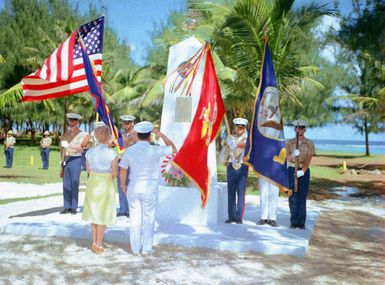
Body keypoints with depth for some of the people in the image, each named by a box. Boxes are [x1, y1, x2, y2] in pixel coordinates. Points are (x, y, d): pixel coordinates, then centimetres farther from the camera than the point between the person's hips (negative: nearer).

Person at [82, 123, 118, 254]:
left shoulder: (89, 152, -2)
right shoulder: (111, 153, -16)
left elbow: (88, 170, 7)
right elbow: (115, 173, -14)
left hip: (92, 184, 5)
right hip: (106, 185, -5)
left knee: (94, 214, 18)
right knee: (103, 216, 6)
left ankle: (94, 243, 21)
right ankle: (98, 246, 10)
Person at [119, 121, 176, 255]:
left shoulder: (129, 150, -5)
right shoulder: (154, 150, -13)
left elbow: (122, 170, 2)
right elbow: (173, 149, 0)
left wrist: (123, 185, 17)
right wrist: (162, 136, 6)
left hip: (133, 187, 2)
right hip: (150, 188, -2)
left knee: (135, 218, 11)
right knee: (148, 218, 9)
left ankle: (135, 248, 18)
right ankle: (146, 248, 15)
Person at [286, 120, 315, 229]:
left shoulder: (309, 143, 2)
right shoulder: (290, 143, 8)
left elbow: (308, 159, -8)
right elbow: (287, 158, -1)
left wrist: (302, 171, -23)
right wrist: (293, 154, -24)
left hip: (304, 171, -1)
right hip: (292, 170, 1)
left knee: (302, 197, 0)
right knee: (293, 197, 0)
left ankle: (301, 222, 4)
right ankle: (294, 221, 5)